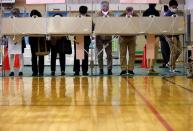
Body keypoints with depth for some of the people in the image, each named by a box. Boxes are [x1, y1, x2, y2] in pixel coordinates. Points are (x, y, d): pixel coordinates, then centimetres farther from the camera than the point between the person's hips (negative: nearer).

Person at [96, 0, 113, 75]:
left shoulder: (111, 15, 6)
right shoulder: (98, 15, 2)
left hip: (108, 37, 1)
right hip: (99, 36, -1)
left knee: (109, 54, 2)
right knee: (100, 54, 4)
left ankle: (109, 69, 9)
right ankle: (101, 69, 12)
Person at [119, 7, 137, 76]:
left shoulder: (135, 16, 0)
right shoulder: (122, 16, -2)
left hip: (132, 37, 1)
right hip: (123, 37, -1)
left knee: (132, 54, 2)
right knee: (123, 54, 0)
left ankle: (130, 69, 8)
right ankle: (123, 69, 5)